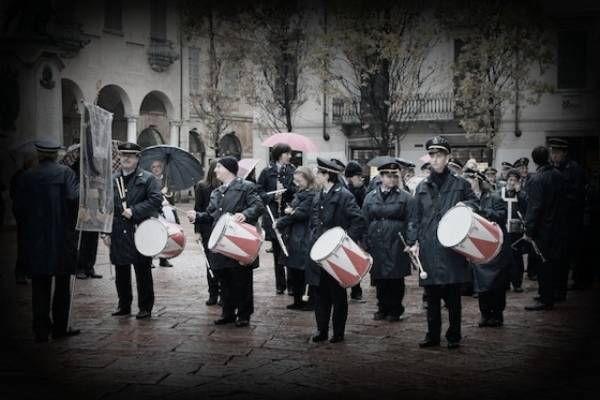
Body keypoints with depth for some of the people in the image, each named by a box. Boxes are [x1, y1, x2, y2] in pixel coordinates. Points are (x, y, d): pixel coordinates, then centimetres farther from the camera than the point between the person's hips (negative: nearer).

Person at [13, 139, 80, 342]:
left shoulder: (27, 176, 2)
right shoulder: (65, 173, -5)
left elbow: (18, 206, 3)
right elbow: (74, 198, -17)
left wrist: (26, 229, 15)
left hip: (35, 239, 2)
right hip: (62, 238, -2)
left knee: (40, 286, 7)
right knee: (62, 285, 9)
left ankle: (41, 330, 6)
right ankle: (60, 328, 12)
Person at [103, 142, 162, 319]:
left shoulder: (148, 179, -1)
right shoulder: (112, 180, 11)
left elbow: (156, 200, -12)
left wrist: (134, 211, -18)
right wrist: (105, 232, 5)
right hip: (118, 234, 4)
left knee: (143, 272, 2)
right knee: (121, 272, 11)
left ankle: (145, 307, 11)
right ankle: (124, 305, 23)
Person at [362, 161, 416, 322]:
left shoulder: (405, 197, 3)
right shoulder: (370, 197, 10)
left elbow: (411, 222, -2)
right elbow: (364, 222, 9)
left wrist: (411, 243, -11)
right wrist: (365, 243, 3)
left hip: (396, 246, -2)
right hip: (376, 245, 2)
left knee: (396, 278, 2)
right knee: (379, 279, 7)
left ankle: (395, 309, 14)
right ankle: (383, 308, 21)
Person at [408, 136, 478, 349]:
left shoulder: (460, 184, 5)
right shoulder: (422, 187, 12)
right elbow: (416, 218, 13)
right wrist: (414, 242, 3)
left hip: (452, 247, -2)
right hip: (429, 249, 3)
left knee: (453, 295, 1)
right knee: (431, 295, 7)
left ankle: (454, 336, 10)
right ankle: (433, 334, 17)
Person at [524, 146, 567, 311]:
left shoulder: (536, 180, -17)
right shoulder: (559, 176, 4)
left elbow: (534, 207, -19)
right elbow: (564, 199, 12)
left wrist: (529, 231, -15)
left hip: (543, 229, -7)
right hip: (558, 227, 7)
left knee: (543, 264, -2)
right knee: (551, 263, 15)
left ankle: (545, 300, 1)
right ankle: (548, 296, 25)